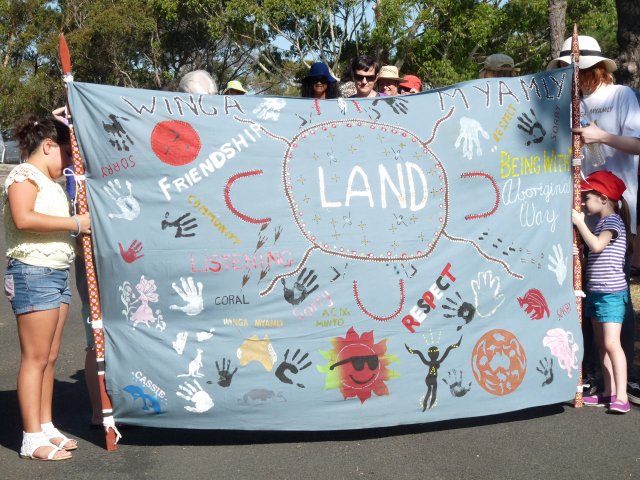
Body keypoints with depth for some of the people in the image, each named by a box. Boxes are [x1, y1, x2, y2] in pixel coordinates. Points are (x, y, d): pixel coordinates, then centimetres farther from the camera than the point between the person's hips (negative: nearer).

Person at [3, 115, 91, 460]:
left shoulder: (48, 181, 21)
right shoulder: (24, 175, -6)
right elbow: (23, 218, -22)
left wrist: (81, 224, 10)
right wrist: (75, 224, -18)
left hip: (56, 274, 9)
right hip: (33, 273, -9)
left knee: (50, 357, 11)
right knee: (35, 358, -7)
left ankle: (46, 427, 18)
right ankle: (32, 439, -3)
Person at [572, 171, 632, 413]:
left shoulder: (612, 221, -11)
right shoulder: (601, 223, 17)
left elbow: (596, 245, -27)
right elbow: (592, 249, 15)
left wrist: (580, 223, -19)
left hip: (611, 292, -10)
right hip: (596, 292, 10)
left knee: (611, 343, -14)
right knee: (601, 344, 10)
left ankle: (621, 396, -15)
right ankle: (609, 393, 15)